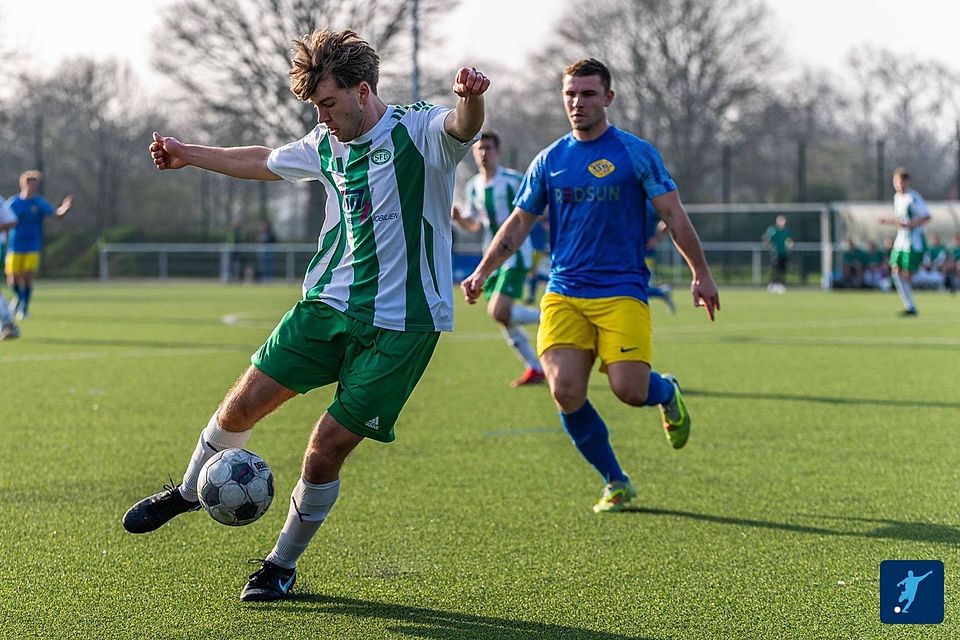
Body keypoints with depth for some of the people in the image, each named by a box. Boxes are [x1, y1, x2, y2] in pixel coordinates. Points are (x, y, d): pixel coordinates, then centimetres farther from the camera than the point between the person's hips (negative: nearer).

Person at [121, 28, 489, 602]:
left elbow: (463, 127, -35)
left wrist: (471, 98, -59)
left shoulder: (419, 131, -12)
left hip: (401, 325, -6)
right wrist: (191, 155, 36)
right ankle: (188, 493, 28)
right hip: (328, 303, 6)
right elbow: (266, 162, 28)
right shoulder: (326, 144, 9)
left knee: (328, 446, -6)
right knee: (244, 403, -1)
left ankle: (284, 565, 16)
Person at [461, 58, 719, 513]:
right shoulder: (549, 160, 11)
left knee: (629, 389, -18)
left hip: (622, 292, -3)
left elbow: (673, 214, 1)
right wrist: (481, 272, 6)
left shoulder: (635, 153, 1)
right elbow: (519, 223, 16)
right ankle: (616, 484, 4)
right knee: (565, 391, -15)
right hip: (563, 295, 3)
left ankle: (666, 392, 22)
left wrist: (701, 272, -3)